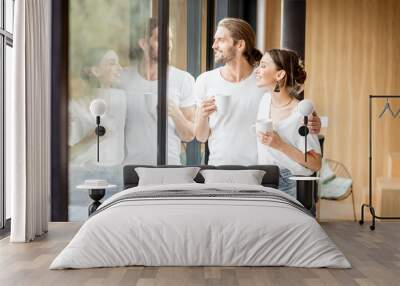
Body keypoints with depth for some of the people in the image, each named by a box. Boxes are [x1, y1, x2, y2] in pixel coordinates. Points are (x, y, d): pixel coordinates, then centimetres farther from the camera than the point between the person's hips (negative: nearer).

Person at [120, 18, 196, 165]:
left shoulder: (184, 79, -4)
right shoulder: (122, 78, -1)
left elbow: (189, 136, -4)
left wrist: (176, 114, -19)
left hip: (169, 165, 0)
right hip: (129, 165, 1)